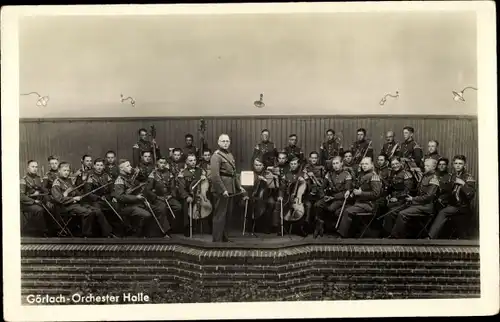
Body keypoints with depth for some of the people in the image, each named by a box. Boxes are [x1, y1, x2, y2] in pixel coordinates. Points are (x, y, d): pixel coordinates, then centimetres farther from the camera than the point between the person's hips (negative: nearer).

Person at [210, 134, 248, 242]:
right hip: (222, 190, -9)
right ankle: (217, 240, 3)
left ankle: (225, 238, 27)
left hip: (230, 189, 9)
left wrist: (239, 186, 15)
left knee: (228, 214, 16)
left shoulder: (230, 155, 15)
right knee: (220, 216, -4)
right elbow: (215, 175, -20)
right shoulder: (216, 156, -12)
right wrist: (223, 190, -23)